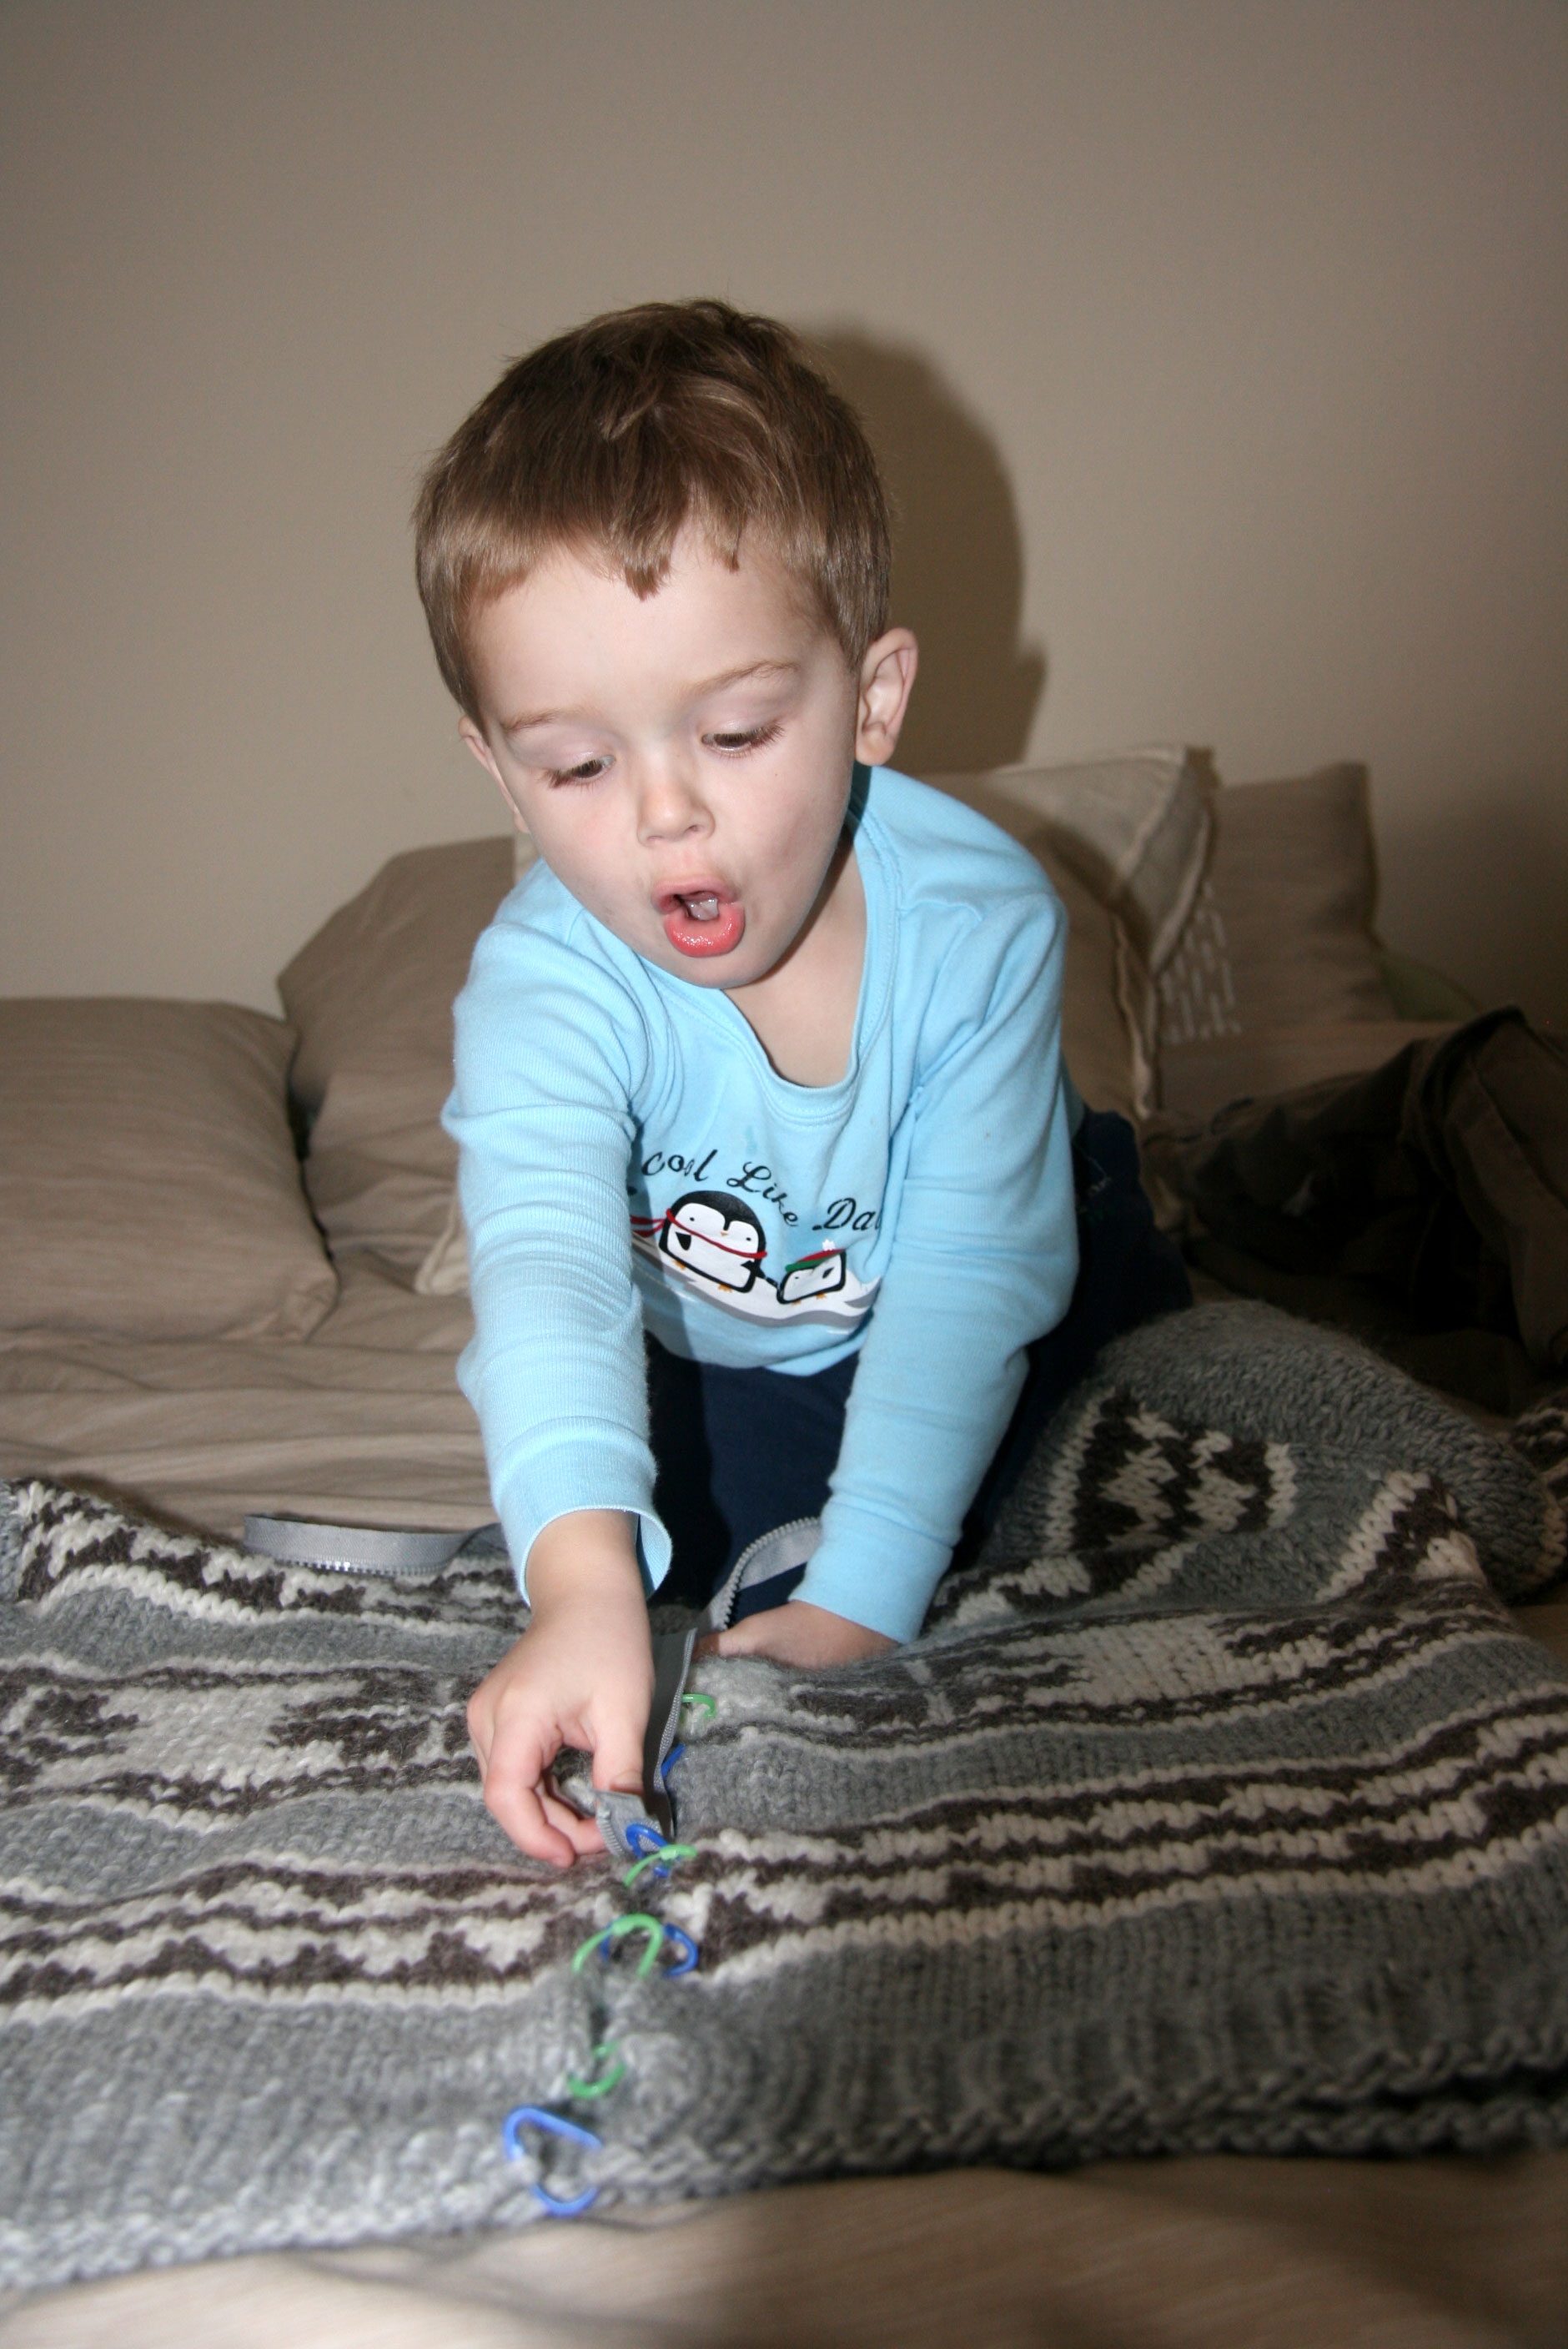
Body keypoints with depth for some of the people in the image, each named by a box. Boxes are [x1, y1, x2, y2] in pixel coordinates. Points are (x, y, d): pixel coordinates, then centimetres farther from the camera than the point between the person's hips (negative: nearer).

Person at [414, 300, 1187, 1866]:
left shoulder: (981, 921, -31)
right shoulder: (546, 981, -32)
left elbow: (969, 1275, -30)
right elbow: (548, 1261, -48)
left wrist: (864, 1600, -35)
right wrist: (586, 1586, -66)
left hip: (986, 1344, 2)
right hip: (707, 1370, -1)